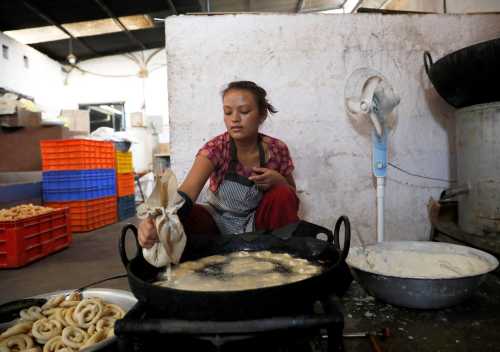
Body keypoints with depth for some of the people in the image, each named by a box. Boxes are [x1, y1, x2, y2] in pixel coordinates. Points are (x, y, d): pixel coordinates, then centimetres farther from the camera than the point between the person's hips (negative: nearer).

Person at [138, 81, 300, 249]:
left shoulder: (277, 150, -14)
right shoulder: (216, 148, -20)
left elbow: (290, 197, 0)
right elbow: (188, 189, -37)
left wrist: (278, 180, -24)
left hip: (257, 222, 1)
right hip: (219, 221, -1)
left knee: (282, 194, -28)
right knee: (177, 218, -29)